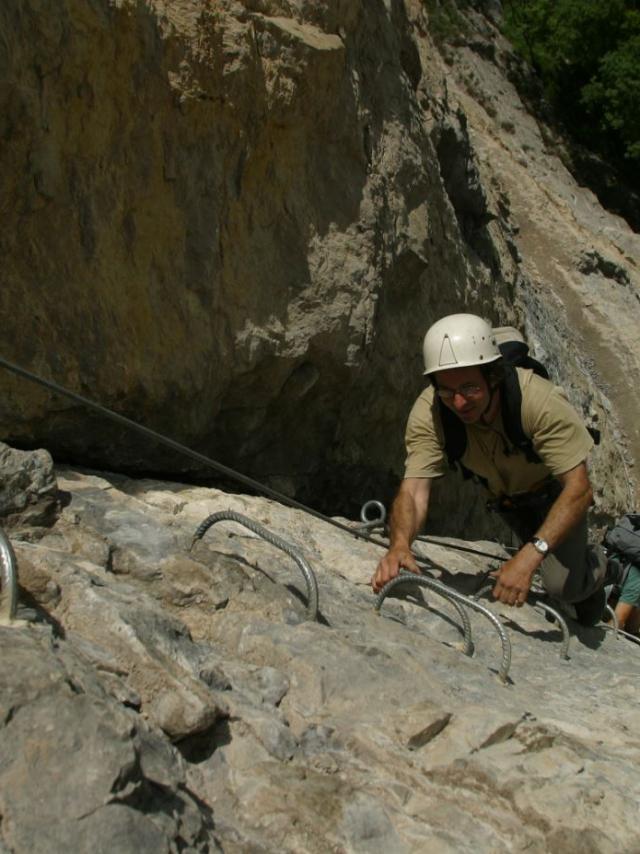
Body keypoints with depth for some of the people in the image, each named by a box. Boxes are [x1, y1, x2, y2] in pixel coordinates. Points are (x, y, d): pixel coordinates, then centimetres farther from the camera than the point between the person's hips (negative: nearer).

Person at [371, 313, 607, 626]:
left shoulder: (541, 401, -42)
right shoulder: (428, 413, -34)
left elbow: (579, 488, -42)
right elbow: (414, 490, -37)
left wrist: (529, 556, -55)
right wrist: (399, 544, -60)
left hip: (553, 486, -3)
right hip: (502, 491, 3)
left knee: (564, 584, -16)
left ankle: (595, 564, 17)